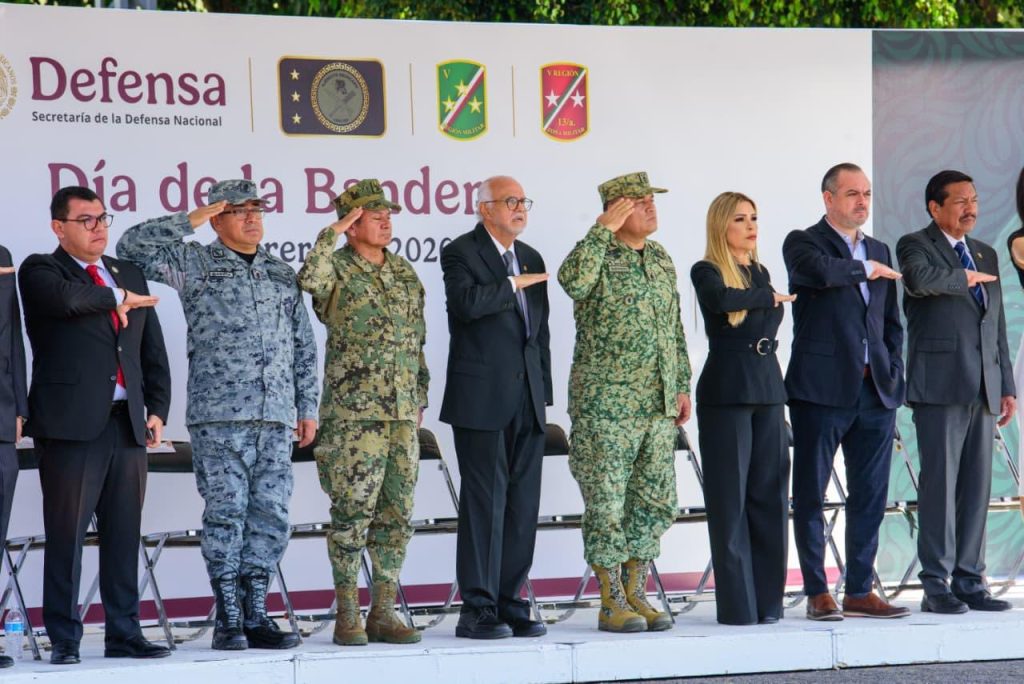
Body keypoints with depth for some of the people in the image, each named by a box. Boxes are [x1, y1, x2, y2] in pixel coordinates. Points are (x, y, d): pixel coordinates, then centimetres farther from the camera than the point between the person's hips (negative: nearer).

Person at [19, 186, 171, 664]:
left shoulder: (129, 276, 19)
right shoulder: (40, 271, 3)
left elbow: (153, 352, 18)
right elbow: (68, 299, -21)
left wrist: (157, 408, 7)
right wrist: (117, 298, -5)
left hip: (127, 423, 5)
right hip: (71, 423, -5)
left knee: (124, 536, 7)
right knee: (66, 536, -4)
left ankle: (124, 634, 12)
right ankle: (64, 640, 0)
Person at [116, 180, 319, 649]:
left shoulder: (282, 274, 18)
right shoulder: (195, 264, 5)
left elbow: (303, 347, 19)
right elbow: (132, 246, -5)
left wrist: (307, 407, 14)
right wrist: (190, 221, -4)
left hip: (275, 417, 4)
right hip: (219, 416, -4)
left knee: (270, 516, 3)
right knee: (226, 513, -5)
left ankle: (255, 615, 9)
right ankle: (228, 620, 1)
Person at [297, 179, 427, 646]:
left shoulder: (405, 273, 15)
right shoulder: (337, 270, -3)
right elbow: (308, 279, -29)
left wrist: (420, 396, 18)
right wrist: (332, 232, -21)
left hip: (401, 415, 6)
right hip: (352, 414, -6)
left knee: (396, 515, 6)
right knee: (352, 514, -6)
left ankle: (383, 612, 12)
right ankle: (347, 615, 1)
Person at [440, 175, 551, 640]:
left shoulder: (531, 258, 18)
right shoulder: (461, 252, -3)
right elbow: (466, 301, -23)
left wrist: (543, 393, 16)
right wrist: (513, 284, -11)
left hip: (527, 401, 7)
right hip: (481, 399, -7)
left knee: (523, 505, 6)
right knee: (485, 503, -7)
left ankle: (509, 603, 12)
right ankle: (478, 610, -4)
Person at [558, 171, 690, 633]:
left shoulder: (660, 258, 14)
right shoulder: (598, 255, -7)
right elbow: (572, 280, -32)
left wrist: (682, 385, 16)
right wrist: (604, 230, -24)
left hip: (657, 405, 7)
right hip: (605, 403, -7)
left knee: (654, 500, 8)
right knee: (608, 503, -3)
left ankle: (635, 593, 17)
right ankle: (611, 602, 3)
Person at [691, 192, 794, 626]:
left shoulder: (760, 273, 18)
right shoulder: (706, 272, -2)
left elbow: (770, 323, 9)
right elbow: (721, 301, -23)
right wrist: (767, 297, -11)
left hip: (767, 388, 6)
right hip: (725, 392, -6)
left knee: (769, 495, 3)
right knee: (731, 499, -5)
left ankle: (767, 601, 6)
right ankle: (737, 605, -3)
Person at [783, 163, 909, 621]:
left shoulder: (879, 251, 18)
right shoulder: (803, 242, 0)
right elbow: (818, 271, -24)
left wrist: (894, 374, 8)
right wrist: (866, 269, -8)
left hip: (875, 392, 6)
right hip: (821, 389, -5)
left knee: (871, 497, 5)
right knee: (811, 494, -1)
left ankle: (860, 592, 11)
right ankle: (817, 593, 5)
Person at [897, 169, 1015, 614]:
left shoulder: (987, 255, 21)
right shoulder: (915, 245, 1)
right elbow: (921, 279, -24)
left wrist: (1007, 386, 16)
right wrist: (966, 278, -8)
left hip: (983, 389, 6)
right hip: (940, 386, -6)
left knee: (977, 487, 5)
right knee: (940, 484, -7)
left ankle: (970, 581, 10)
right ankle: (936, 585, -5)